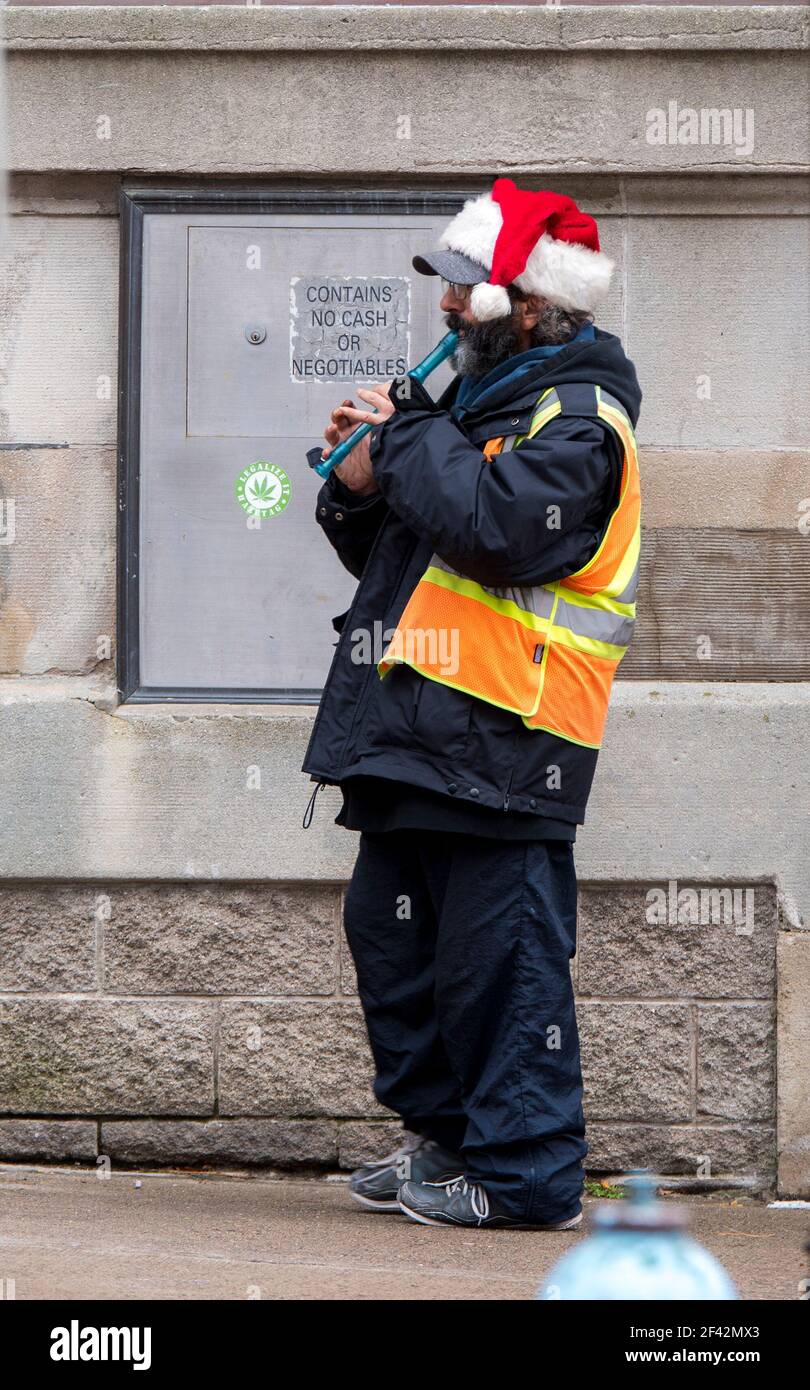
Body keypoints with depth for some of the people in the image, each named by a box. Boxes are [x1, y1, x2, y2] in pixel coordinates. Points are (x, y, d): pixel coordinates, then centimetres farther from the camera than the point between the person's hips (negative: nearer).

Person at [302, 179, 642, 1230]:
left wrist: (407, 442, -14)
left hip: (499, 738, -10)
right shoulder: (474, 401, 21)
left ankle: (524, 1174, -2)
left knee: (499, 956, -8)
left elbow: (504, 525, -27)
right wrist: (362, 485, 4)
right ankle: (447, 1136, 26)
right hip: (418, 734, 10)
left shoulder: (576, 419, -9)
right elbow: (385, 549, 25)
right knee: (391, 934, 15)